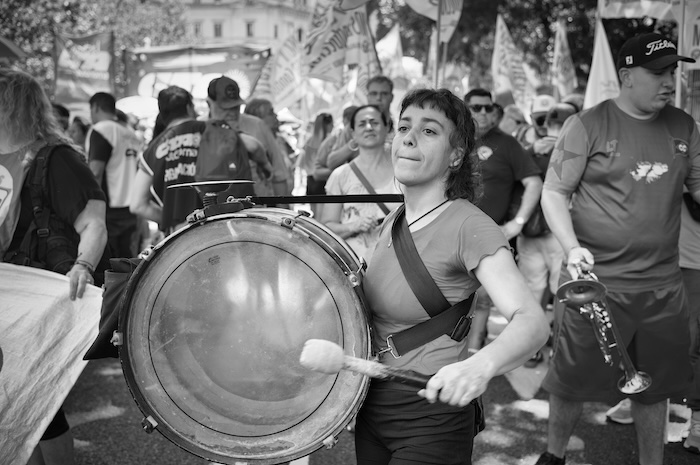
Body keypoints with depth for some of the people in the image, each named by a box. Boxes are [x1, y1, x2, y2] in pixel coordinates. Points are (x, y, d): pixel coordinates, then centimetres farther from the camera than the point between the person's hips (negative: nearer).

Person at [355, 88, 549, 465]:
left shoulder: (470, 227, -18)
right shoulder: (393, 221, 4)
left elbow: (531, 321, -29)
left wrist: (481, 366, -46)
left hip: (430, 420, -7)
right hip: (371, 406, 7)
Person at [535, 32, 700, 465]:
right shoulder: (588, 125, -8)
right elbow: (554, 192, -8)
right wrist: (572, 246, -22)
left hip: (664, 285, 4)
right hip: (598, 281, -4)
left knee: (655, 385, 16)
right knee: (574, 380, 9)